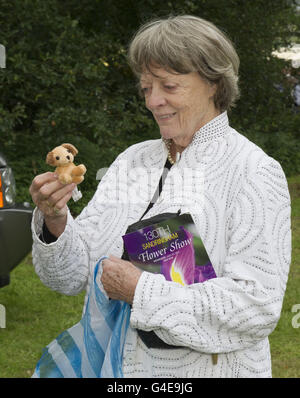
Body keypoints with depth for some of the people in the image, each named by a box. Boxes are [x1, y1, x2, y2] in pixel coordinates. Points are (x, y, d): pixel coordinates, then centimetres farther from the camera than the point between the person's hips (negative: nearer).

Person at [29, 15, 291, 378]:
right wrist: (55, 221, -17)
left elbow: (258, 306, -22)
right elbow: (74, 276, 2)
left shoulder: (254, 173, -13)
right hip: (120, 366, 5)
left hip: (209, 369, -5)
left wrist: (142, 291, -20)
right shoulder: (132, 161, 3)